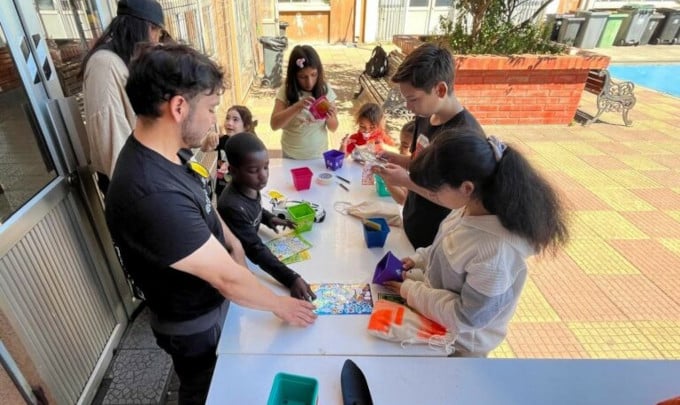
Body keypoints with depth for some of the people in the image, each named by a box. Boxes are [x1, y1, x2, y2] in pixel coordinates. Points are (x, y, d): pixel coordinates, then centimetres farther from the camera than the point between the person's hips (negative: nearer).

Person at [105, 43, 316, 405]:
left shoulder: (164, 149, -11)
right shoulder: (153, 195, -41)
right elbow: (227, 278, -33)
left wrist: (231, 240, 1)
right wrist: (281, 306, -17)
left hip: (212, 303, 7)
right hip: (194, 324, -7)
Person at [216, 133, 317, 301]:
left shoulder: (251, 186, -12)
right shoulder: (232, 207, -36)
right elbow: (256, 250, -38)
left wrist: (268, 218, -7)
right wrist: (291, 279, -43)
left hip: (247, 251, 7)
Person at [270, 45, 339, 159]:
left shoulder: (325, 90, -9)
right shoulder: (285, 91, -12)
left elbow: (334, 128, -5)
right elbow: (274, 124, -20)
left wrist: (329, 118, -28)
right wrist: (297, 107, -33)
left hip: (319, 154, 1)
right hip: (291, 155, -1)